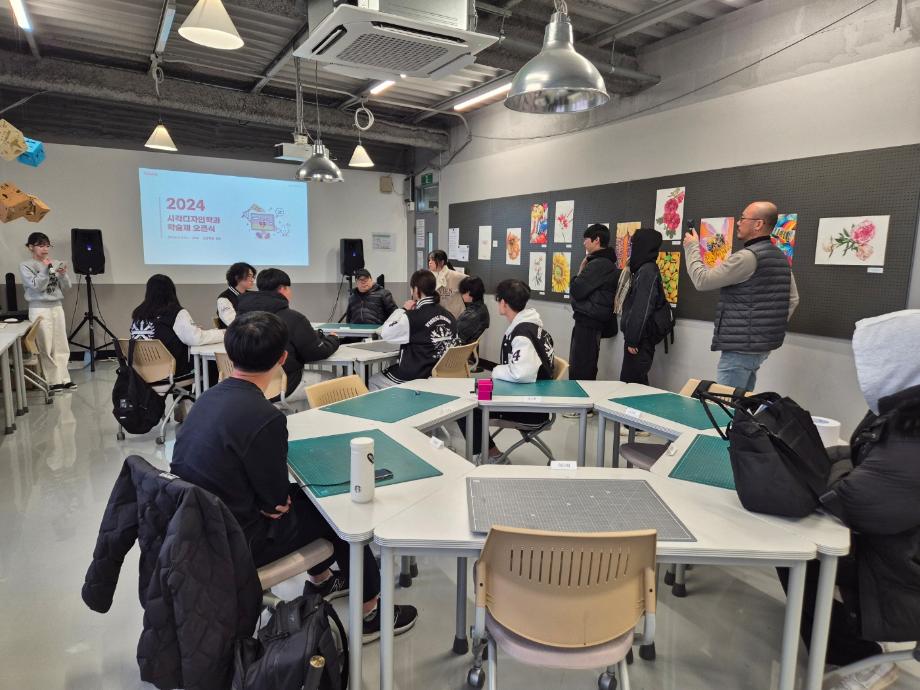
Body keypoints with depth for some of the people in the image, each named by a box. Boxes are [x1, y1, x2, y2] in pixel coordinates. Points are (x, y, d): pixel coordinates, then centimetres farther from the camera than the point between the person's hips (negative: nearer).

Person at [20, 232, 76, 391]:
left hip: (57, 307, 4)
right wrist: (46, 270, -18)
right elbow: (37, 286, -12)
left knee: (61, 346, 6)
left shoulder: (56, 263, 8)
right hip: (39, 309, -4)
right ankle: (54, 381, 4)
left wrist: (63, 275, -12)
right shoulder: (25, 266, -2)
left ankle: (64, 379, 12)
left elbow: (66, 287, 6)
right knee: (46, 347, -1)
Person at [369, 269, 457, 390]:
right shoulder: (449, 316, -1)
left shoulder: (413, 317, -20)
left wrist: (402, 309, -3)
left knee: (373, 381, 18)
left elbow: (384, 334, -10)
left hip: (414, 379, -7)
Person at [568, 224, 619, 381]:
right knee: (586, 369, 17)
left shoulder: (598, 264, -16)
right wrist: (583, 272, 3)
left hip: (588, 323, -11)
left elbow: (576, 291, -16)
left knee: (580, 372, -8)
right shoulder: (607, 263, 16)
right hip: (591, 322, 11)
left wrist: (579, 272, -3)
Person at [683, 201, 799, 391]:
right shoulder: (781, 258, 12)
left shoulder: (748, 257, -18)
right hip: (762, 346, 9)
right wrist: (773, 327, 17)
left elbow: (702, 280, -13)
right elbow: (793, 299, 16)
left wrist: (692, 247, 0)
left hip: (740, 348, -9)